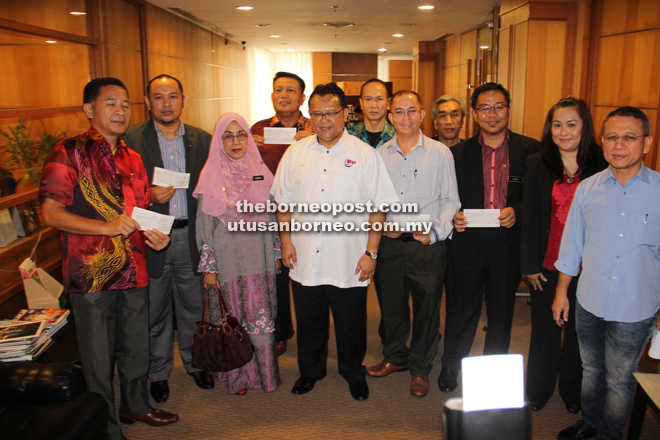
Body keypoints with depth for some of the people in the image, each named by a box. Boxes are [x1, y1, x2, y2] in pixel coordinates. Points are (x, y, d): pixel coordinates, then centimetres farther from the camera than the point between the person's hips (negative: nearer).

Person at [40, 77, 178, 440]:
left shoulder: (132, 159, 12)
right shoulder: (69, 152, -7)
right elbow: (51, 213, -13)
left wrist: (155, 235, -1)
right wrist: (107, 227, -22)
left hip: (134, 271, 6)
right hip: (92, 273, -6)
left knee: (136, 347, 20)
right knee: (99, 357, 8)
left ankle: (136, 406, 43)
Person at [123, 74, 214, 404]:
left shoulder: (202, 140, 5)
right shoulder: (131, 139, -3)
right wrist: (149, 196, -19)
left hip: (190, 237, 2)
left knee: (192, 306, 15)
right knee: (155, 311, 11)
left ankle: (194, 362, 37)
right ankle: (158, 371, 31)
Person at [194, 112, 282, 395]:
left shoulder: (261, 172, 4)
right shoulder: (211, 176, -2)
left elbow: (274, 216, 10)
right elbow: (204, 224, -1)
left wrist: (278, 254, 8)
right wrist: (208, 267, -4)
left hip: (259, 258, 2)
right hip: (227, 259, -1)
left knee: (261, 318, 3)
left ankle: (265, 373, 20)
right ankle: (237, 376, 24)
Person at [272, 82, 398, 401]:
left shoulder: (365, 154, -4)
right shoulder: (295, 153, 5)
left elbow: (378, 208, -4)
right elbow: (283, 201, 10)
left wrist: (371, 252, -8)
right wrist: (286, 239, 2)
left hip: (349, 262, -2)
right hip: (304, 259, 3)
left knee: (351, 324, 12)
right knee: (308, 321, 17)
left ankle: (354, 374, 37)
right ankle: (310, 371, 41)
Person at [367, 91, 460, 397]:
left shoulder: (440, 153, -1)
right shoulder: (379, 155, 6)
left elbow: (450, 201, 0)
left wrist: (435, 232, -12)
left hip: (427, 246, -2)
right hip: (389, 243, 2)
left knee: (427, 308, 8)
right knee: (390, 304, 15)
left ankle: (420, 368, 29)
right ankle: (396, 357, 39)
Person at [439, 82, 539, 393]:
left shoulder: (530, 150, 0)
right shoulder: (459, 152, 3)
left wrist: (517, 211, -16)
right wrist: (453, 216, -14)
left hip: (509, 242, 1)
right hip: (468, 242, 0)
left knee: (502, 310, 16)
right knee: (461, 309, 9)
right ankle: (450, 367, 30)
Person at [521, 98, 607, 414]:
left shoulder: (603, 165, -4)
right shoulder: (537, 165, -1)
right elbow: (530, 217, 0)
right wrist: (530, 264, -3)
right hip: (548, 265, 1)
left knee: (580, 329, 14)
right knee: (544, 328, 13)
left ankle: (572, 391, 37)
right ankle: (538, 391, 33)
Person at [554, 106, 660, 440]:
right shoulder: (587, 189, -3)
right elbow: (571, 245, 5)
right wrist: (561, 291, 7)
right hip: (589, 303, 2)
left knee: (620, 380, 13)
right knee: (591, 370, 21)